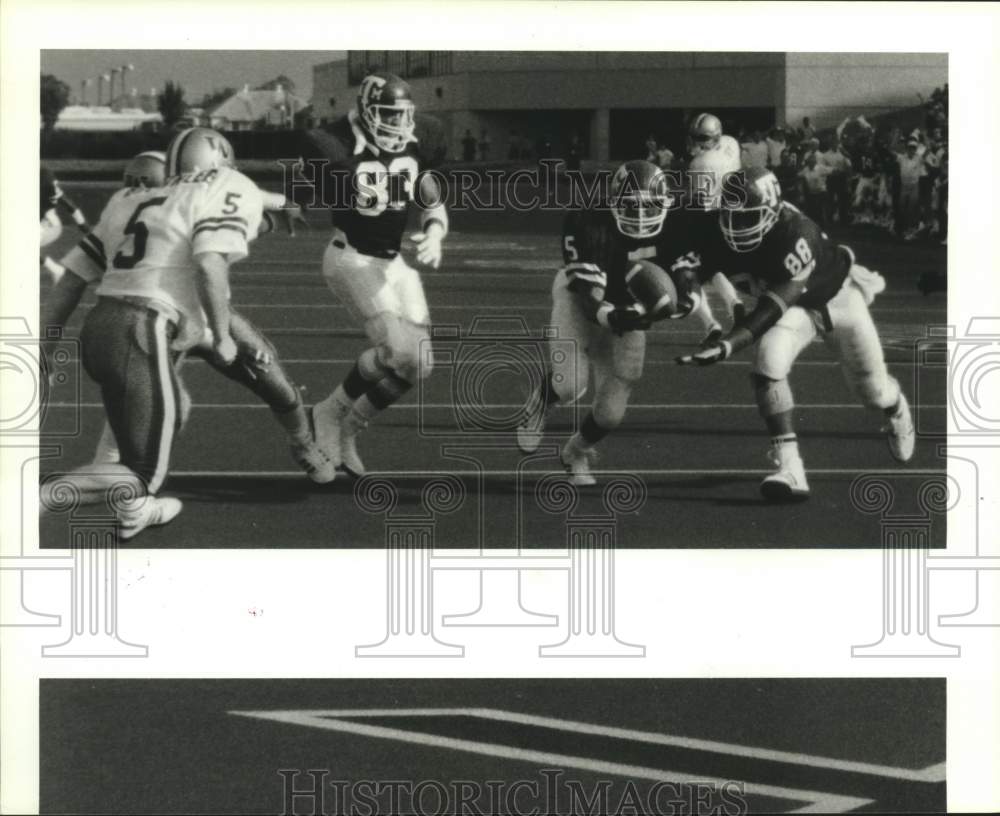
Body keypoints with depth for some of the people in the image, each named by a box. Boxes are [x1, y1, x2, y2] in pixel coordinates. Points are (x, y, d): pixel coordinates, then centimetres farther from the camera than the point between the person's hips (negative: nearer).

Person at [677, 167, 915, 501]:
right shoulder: (723, 239, -27)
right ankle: (789, 470, -24)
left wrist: (727, 346, -52)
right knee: (768, 365, -27)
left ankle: (895, 408, 52)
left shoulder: (796, 234, -43)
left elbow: (775, 305, -45)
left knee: (872, 389, 11)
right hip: (796, 307, 3)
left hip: (838, 296, -3)